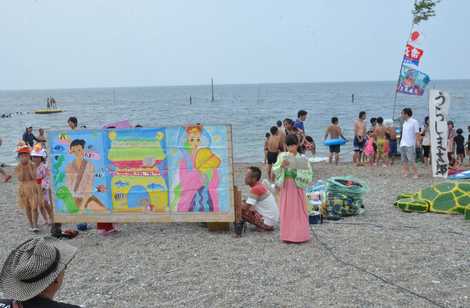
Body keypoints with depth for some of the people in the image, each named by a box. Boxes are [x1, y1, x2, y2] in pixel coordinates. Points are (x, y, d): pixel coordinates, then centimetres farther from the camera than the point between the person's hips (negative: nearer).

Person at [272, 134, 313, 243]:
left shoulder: (301, 158, -3)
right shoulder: (282, 156, 2)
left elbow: (309, 174, -6)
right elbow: (274, 169, -3)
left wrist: (298, 173, -21)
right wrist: (281, 165, -21)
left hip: (297, 186, -1)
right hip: (286, 185, 2)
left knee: (299, 209, 3)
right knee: (286, 210, 6)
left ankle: (300, 235, 12)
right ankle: (287, 235, 14)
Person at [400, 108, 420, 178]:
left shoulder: (414, 122, -6)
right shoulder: (404, 122, 16)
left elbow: (417, 133, -8)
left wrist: (416, 142, -17)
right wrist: (401, 142, 14)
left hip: (410, 145, -7)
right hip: (403, 144, 7)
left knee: (412, 160, -9)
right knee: (404, 160, 7)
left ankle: (416, 174, -4)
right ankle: (405, 173, 12)